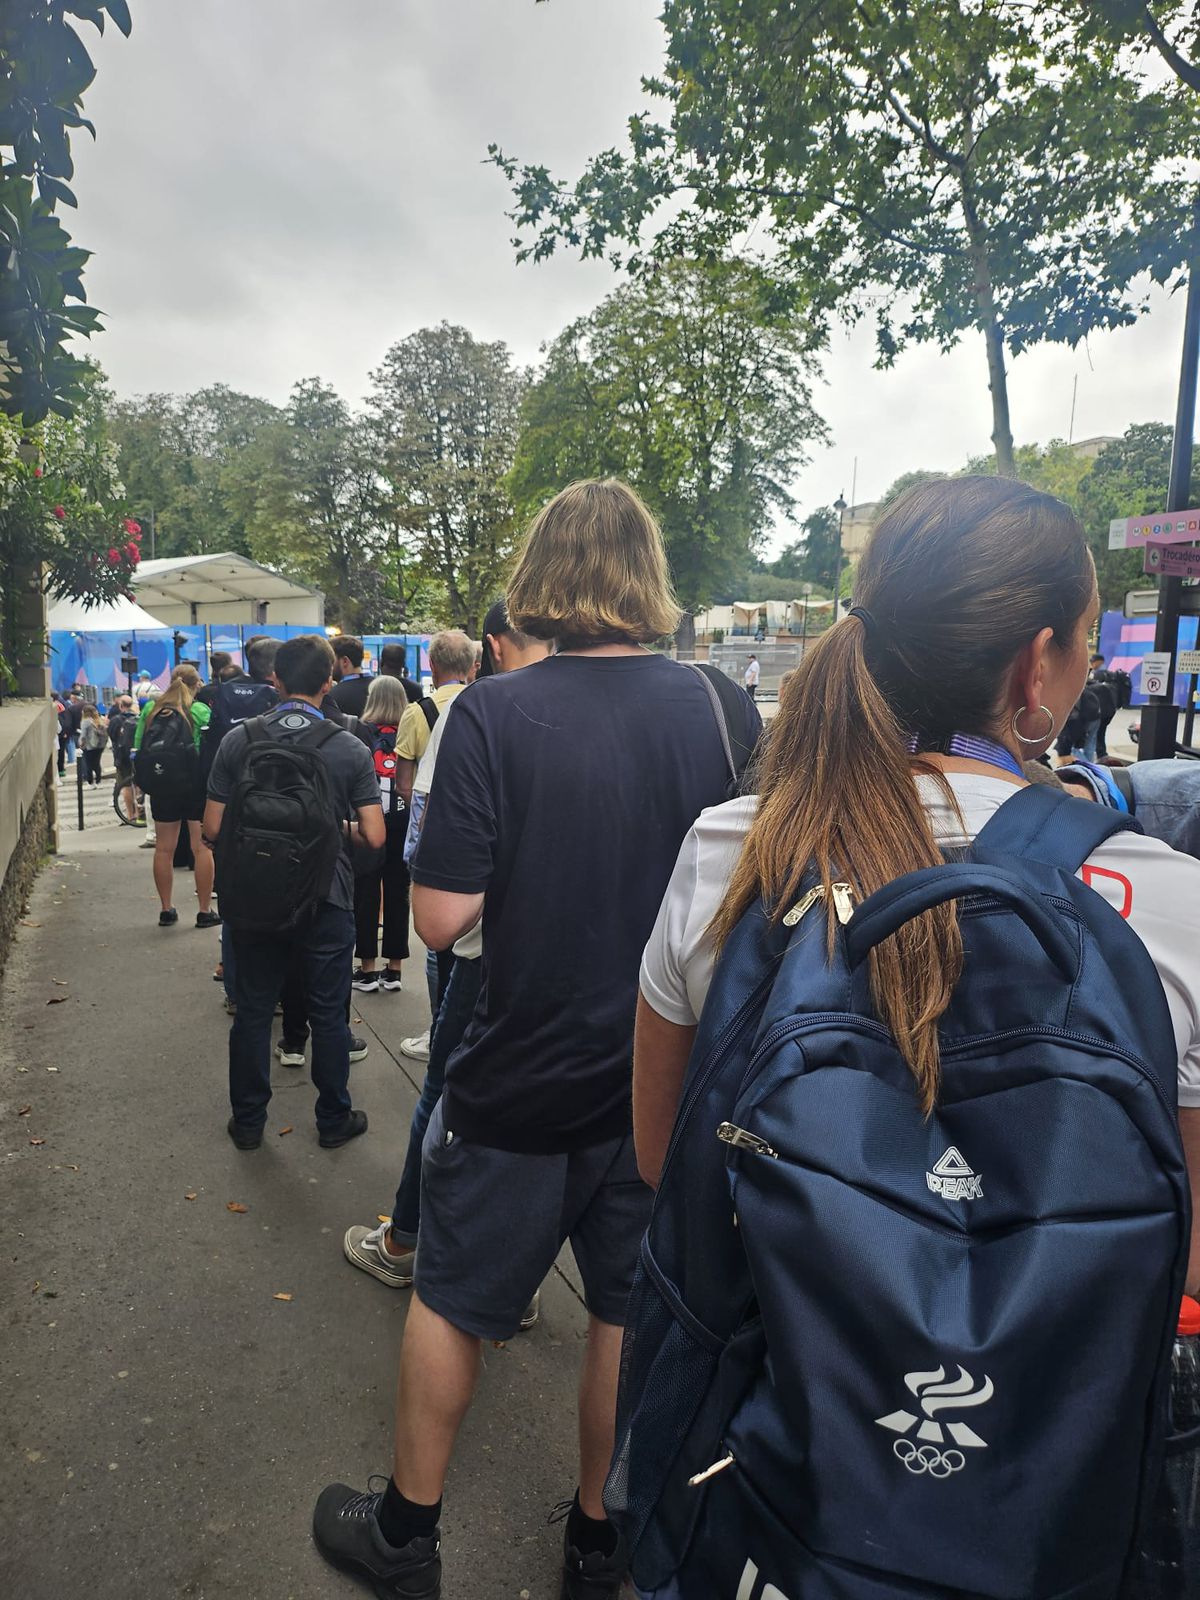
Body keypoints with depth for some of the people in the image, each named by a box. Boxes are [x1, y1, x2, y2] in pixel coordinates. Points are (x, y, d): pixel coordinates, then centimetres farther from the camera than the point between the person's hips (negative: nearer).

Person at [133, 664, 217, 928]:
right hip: (196, 784, -4)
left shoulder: (150, 708, 4)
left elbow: (137, 747, 7)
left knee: (164, 849, 11)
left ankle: (167, 909, 18)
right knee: (202, 847, 1)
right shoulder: (200, 711, -8)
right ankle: (205, 911, 4)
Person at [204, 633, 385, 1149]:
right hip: (326, 899, -1)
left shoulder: (238, 740, -6)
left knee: (252, 1012, 15)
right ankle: (334, 1120, 25)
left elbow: (212, 828, -5)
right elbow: (374, 836, -11)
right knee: (328, 1014, 12)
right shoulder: (350, 748, -10)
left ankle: (248, 1121, 28)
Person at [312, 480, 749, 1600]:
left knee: (450, 1300, 20)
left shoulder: (494, 715, -18)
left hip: (521, 1078, -2)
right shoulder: (713, 707, -8)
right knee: (629, 1309, 21)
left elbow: (442, 917, -18)